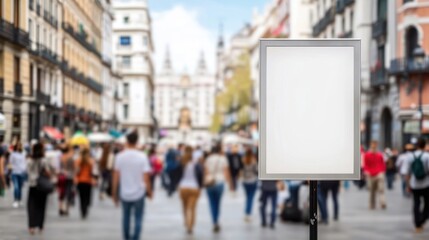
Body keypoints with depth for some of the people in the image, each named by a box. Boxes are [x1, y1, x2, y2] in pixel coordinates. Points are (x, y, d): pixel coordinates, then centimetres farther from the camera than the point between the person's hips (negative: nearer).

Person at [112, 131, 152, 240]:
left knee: (126, 217, 19)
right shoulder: (142, 157, -11)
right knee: (138, 218, 8)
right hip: (139, 193, -2)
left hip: (125, 194, 2)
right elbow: (146, 177, -11)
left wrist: (114, 193, 7)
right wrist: (149, 191, 4)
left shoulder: (120, 156, -6)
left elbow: (115, 177, -4)